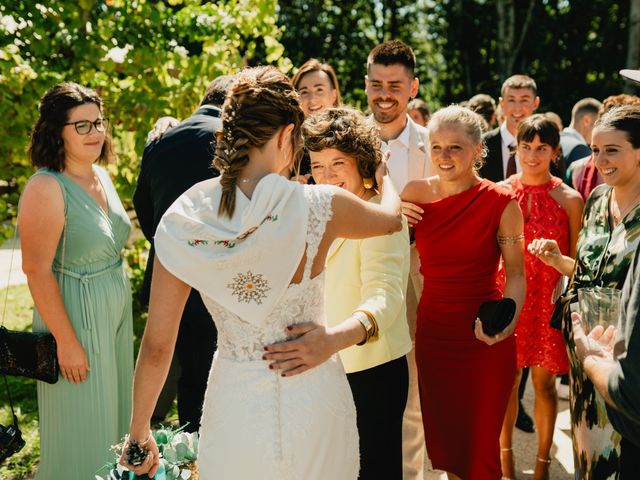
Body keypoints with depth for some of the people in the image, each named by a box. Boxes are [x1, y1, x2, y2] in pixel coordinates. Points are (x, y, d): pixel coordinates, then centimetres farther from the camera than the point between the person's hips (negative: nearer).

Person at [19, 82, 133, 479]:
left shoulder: (101, 175, 5)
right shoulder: (47, 188, -21)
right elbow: (37, 271, -22)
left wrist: (119, 306, 14)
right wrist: (66, 341, -21)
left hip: (117, 312, 8)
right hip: (75, 316, -8)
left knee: (114, 414, 22)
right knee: (82, 430, 6)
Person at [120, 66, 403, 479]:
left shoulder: (183, 220, -11)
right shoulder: (321, 207, -16)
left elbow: (157, 344, -6)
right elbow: (393, 217, 8)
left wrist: (139, 433, 8)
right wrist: (383, 177, 31)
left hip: (233, 405, 1)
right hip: (313, 402, -1)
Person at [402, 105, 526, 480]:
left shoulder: (501, 202, -10)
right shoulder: (416, 193, 0)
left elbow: (516, 274, -8)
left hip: (484, 339, -3)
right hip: (433, 331, 4)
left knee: (481, 448, 5)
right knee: (442, 439, 15)